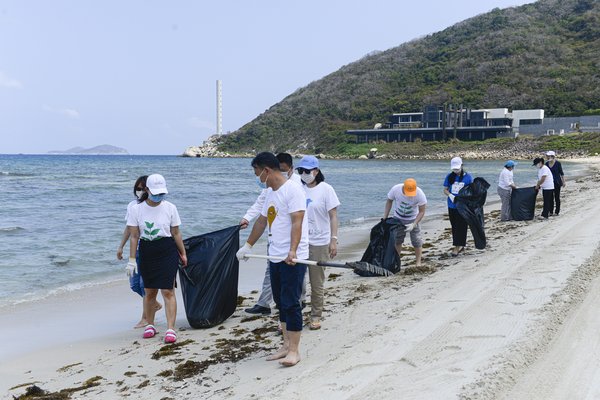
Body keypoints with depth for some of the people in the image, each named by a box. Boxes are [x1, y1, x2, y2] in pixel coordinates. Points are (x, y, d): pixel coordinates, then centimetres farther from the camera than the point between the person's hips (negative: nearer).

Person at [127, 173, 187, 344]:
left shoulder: (170, 208, -2)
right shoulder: (137, 209, -2)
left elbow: (176, 233, 5)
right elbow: (134, 236, -2)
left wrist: (183, 254, 7)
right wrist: (132, 259, -4)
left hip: (167, 252, -1)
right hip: (146, 253, 1)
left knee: (168, 291, -7)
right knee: (149, 291, 11)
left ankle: (170, 329, -7)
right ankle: (150, 325, 28)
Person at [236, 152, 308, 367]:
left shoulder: (292, 189, -13)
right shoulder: (271, 193, 16)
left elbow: (297, 222, -23)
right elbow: (262, 221, 27)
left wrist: (292, 251, -33)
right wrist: (247, 246, 34)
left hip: (293, 258, -9)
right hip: (275, 257, 9)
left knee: (291, 303, -6)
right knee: (281, 303, 12)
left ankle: (294, 350, 0)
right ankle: (287, 345, 21)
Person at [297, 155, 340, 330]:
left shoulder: (326, 189, -5)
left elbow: (333, 217, -5)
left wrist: (334, 240, -11)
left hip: (319, 243, -3)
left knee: (317, 283, 7)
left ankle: (316, 316, 20)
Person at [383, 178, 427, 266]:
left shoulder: (420, 194, -31)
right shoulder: (395, 189, -27)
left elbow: (422, 212, -20)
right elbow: (389, 201, -7)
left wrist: (413, 224, -30)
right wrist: (385, 218, -6)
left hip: (412, 219, -2)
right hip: (398, 218, 2)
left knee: (416, 241, -4)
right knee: (397, 240, 8)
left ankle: (418, 262, 8)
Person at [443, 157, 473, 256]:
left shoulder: (467, 177, -5)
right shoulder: (449, 177, 2)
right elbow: (445, 189, 6)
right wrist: (450, 195, -14)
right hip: (452, 206, 4)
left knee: (461, 227, -3)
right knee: (454, 226, 11)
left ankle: (457, 247, 0)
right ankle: (461, 245, 24)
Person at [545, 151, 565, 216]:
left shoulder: (558, 163, -9)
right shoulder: (547, 163, 4)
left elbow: (561, 173, -4)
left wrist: (563, 181, -5)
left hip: (557, 182, -4)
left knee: (557, 197, 3)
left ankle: (557, 211, 10)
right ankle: (551, 212, 10)